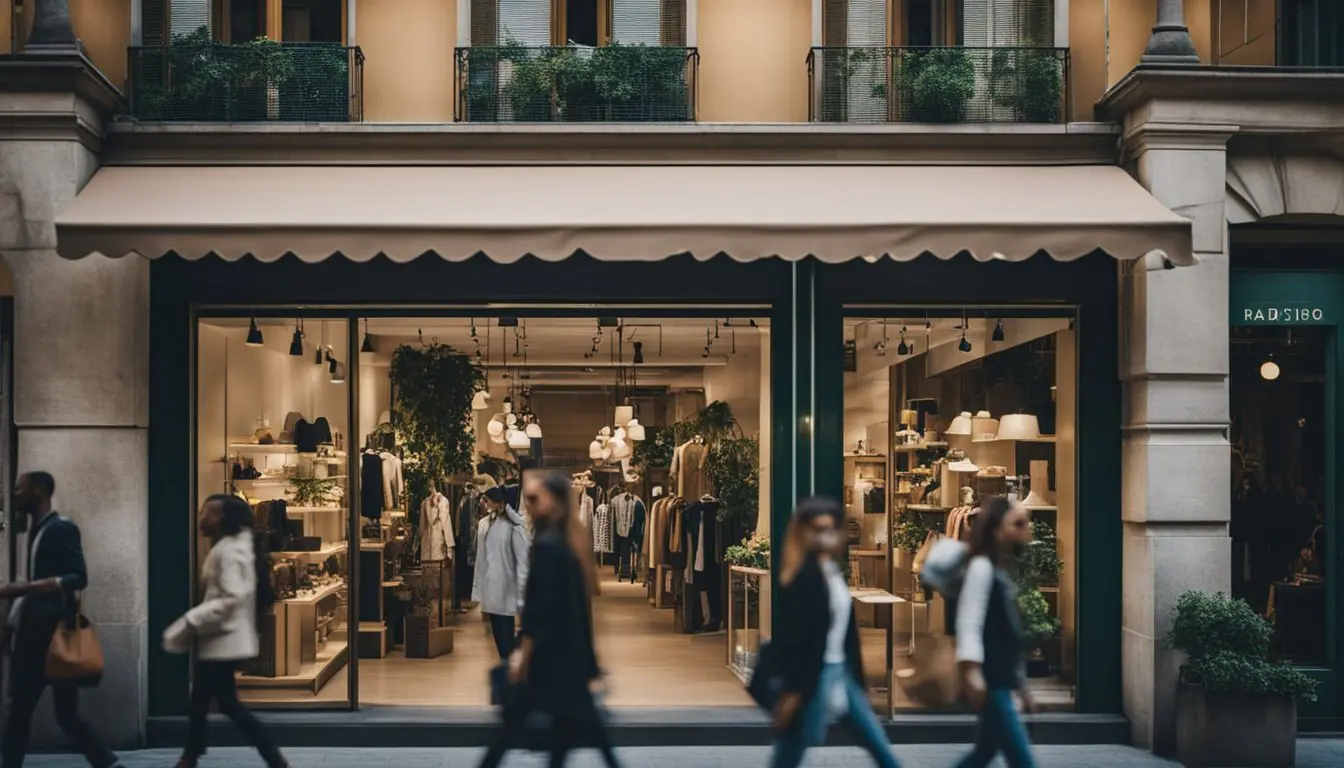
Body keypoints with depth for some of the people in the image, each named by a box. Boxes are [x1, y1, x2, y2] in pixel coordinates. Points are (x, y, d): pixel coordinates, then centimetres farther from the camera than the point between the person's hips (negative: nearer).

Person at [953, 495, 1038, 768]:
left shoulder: (1000, 572, 17)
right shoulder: (982, 567, -12)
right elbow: (969, 623, -21)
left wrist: (1022, 686, 23)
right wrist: (971, 671, -32)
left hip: (1001, 680, 10)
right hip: (989, 682, -10)